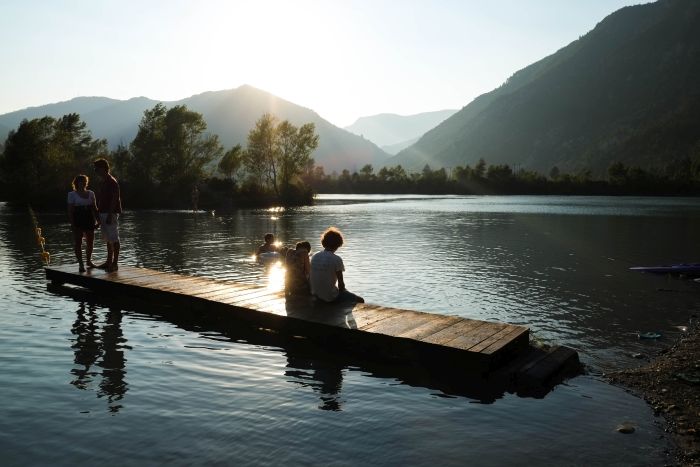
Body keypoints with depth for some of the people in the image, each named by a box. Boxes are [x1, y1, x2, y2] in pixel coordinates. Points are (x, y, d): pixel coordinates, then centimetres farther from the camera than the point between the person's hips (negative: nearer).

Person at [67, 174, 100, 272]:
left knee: (90, 241, 9)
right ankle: (81, 264, 2)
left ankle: (88, 261, 27)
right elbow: (70, 210, -6)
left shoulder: (90, 193, 10)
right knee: (78, 242, -3)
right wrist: (72, 223, -13)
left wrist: (97, 220, 6)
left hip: (89, 220, 4)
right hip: (78, 221, -4)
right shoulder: (72, 194, -2)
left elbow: (94, 208, 13)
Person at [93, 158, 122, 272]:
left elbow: (115, 199, -19)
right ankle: (109, 261, 20)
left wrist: (110, 215, -22)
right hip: (103, 213, 10)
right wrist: (99, 215, 18)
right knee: (108, 239, 13)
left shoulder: (112, 182, -13)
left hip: (110, 214, -10)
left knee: (113, 239, -6)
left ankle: (115, 263, -3)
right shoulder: (104, 182, 17)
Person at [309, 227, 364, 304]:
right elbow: (341, 283, -14)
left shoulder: (314, 257, 2)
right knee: (360, 300, 9)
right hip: (331, 297, -7)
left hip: (316, 295, 8)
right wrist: (342, 291, 6)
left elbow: (309, 279, 8)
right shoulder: (337, 259, -16)